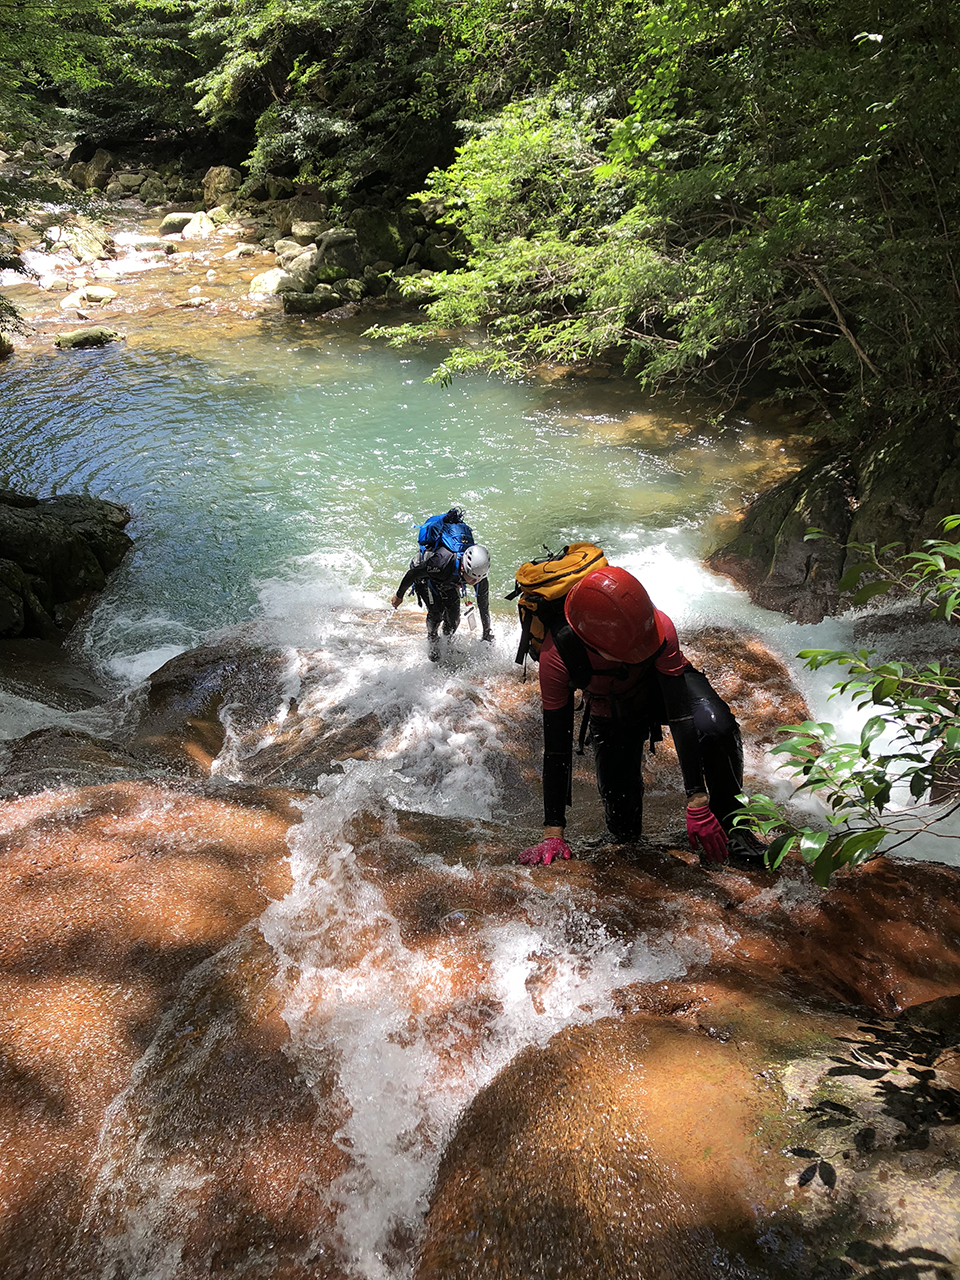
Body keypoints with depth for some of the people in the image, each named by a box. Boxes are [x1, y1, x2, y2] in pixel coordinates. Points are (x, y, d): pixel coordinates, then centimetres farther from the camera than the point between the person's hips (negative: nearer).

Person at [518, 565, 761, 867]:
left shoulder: (659, 627, -38)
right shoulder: (556, 656, -37)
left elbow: (681, 716, -35)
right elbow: (556, 745, -29)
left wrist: (698, 804, -37)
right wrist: (553, 833, -28)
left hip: (663, 685, 0)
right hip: (612, 715, 1)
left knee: (716, 728, -36)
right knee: (625, 833, 0)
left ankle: (728, 822, -11)